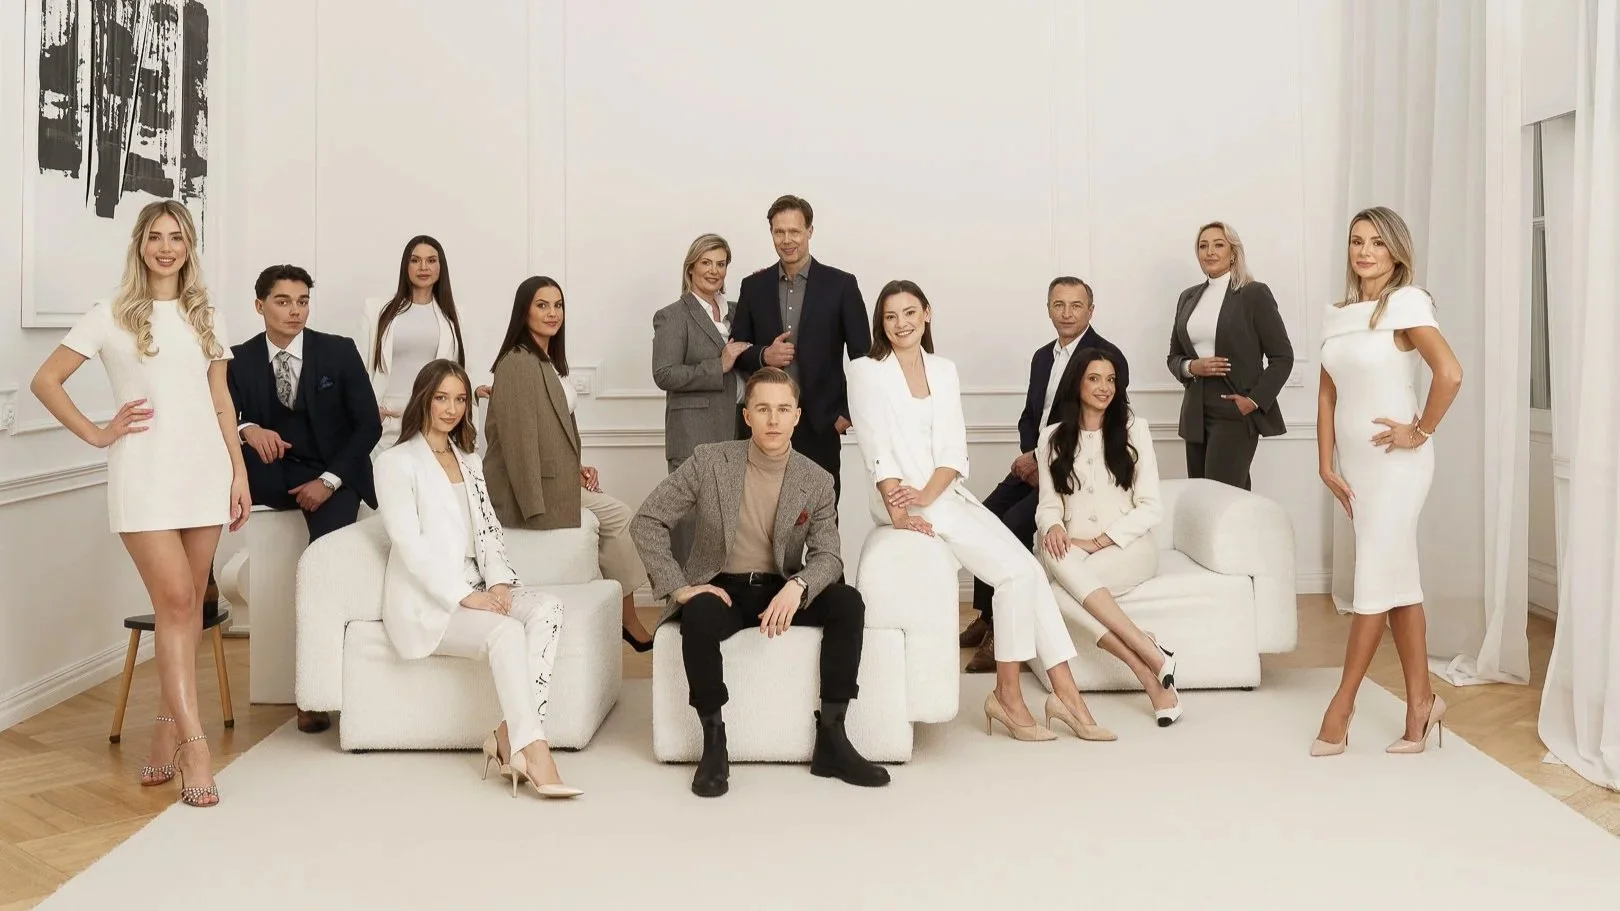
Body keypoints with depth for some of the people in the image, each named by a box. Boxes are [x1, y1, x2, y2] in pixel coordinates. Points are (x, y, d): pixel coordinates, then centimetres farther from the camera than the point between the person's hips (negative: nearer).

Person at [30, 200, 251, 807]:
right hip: (145, 475, -4)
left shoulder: (207, 317, 14)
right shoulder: (112, 316, 3)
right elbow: (45, 381, 4)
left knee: (186, 606, 6)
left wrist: (240, 471, 8)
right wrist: (97, 434, -3)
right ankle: (194, 742, -8)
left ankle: (167, 730, 17)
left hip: (204, 470, 4)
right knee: (175, 602, -10)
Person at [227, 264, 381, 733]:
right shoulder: (240, 360, 1)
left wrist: (329, 480, -16)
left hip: (333, 477, -2)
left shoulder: (339, 352, -3)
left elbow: (369, 424, -5)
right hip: (272, 471, 3)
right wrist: (247, 430, -33)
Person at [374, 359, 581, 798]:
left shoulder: (468, 459, 21)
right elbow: (409, 546, -10)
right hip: (427, 602, -6)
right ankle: (535, 754, -35)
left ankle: (511, 736, -29)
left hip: (474, 589, 6)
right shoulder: (396, 463, -1)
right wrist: (464, 596, -19)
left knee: (548, 608, -23)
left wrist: (499, 581, -6)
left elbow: (488, 529, 14)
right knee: (506, 632, -32)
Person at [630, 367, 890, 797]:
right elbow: (646, 522, -7)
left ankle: (831, 739, -16)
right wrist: (679, 587, -17)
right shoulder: (709, 461, -8)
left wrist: (797, 586, -30)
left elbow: (827, 556, -7)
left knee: (848, 603, -24)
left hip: (782, 590, 3)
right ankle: (714, 743, -19)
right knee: (698, 617, -36)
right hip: (722, 589, -2)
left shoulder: (817, 481, -2)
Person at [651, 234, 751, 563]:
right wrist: (720, 366, -15)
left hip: (736, 431, 6)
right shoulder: (673, 317, -2)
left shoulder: (733, 313, 18)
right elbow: (664, 374, -12)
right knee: (694, 522, -7)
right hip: (694, 437, -6)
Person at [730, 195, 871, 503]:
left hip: (821, 423, -2)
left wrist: (850, 412, -2)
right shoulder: (754, 286, 9)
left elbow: (862, 353, 3)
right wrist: (763, 355, -8)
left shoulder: (841, 284, 1)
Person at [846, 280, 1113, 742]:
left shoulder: (944, 371, 13)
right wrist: (901, 512, -21)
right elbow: (878, 451, -11)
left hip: (947, 494, 5)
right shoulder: (866, 371, -1)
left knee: (1028, 570, -12)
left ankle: (1065, 693, -8)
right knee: (1015, 571, -19)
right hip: (902, 500, -5)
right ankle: (1008, 695, -8)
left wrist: (925, 497, -13)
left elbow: (954, 452, 4)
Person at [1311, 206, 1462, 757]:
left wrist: (1421, 432, -13)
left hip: (1395, 460, -7)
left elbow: (1450, 374, -23)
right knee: (1399, 579, 11)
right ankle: (1421, 702, 19)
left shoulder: (1405, 303, -11)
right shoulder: (1337, 315, 9)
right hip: (1355, 461, 7)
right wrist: (1326, 464, 5)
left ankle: (1342, 703, 8)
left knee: (1377, 580, 0)